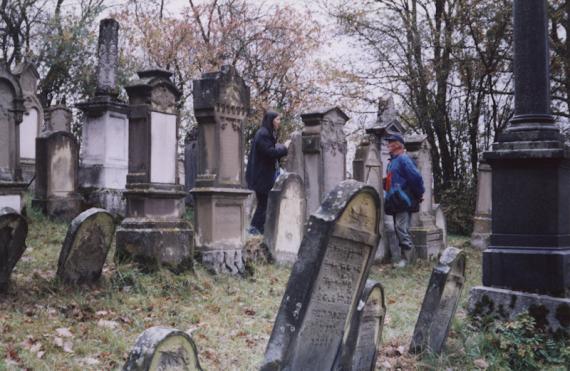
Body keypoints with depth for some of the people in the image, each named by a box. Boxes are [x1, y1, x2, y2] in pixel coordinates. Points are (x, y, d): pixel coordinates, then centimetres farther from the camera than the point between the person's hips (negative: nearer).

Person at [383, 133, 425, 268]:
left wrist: (419, 194, -11)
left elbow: (416, 178, -20)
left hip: (403, 201, -10)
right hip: (396, 202, 10)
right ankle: (410, 254, 21)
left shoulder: (403, 159, -13)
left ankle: (407, 257, -8)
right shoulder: (393, 161, 18)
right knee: (399, 229, 13)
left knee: (401, 228, -12)